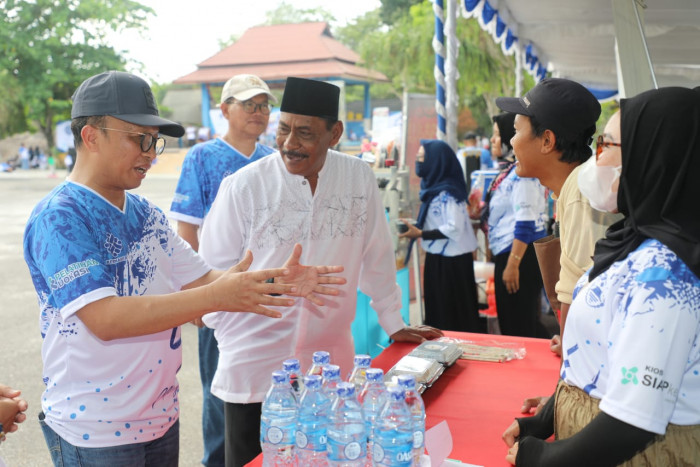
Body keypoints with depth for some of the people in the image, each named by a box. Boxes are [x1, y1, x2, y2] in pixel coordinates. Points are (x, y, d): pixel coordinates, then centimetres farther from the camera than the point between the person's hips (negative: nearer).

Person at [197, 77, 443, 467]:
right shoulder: (244, 186, -8)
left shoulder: (360, 178, -2)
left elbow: (376, 257, 7)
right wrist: (232, 337, 0)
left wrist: (394, 325, 13)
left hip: (331, 366, 2)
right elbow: (213, 271, 1)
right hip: (255, 370, -1)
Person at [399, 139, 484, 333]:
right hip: (438, 258, 9)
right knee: (438, 309, 16)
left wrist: (420, 234, -23)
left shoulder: (447, 192, -18)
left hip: (451, 261, -9)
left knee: (451, 313, 0)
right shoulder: (435, 187, 10)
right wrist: (416, 227, 6)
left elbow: (454, 228, -24)